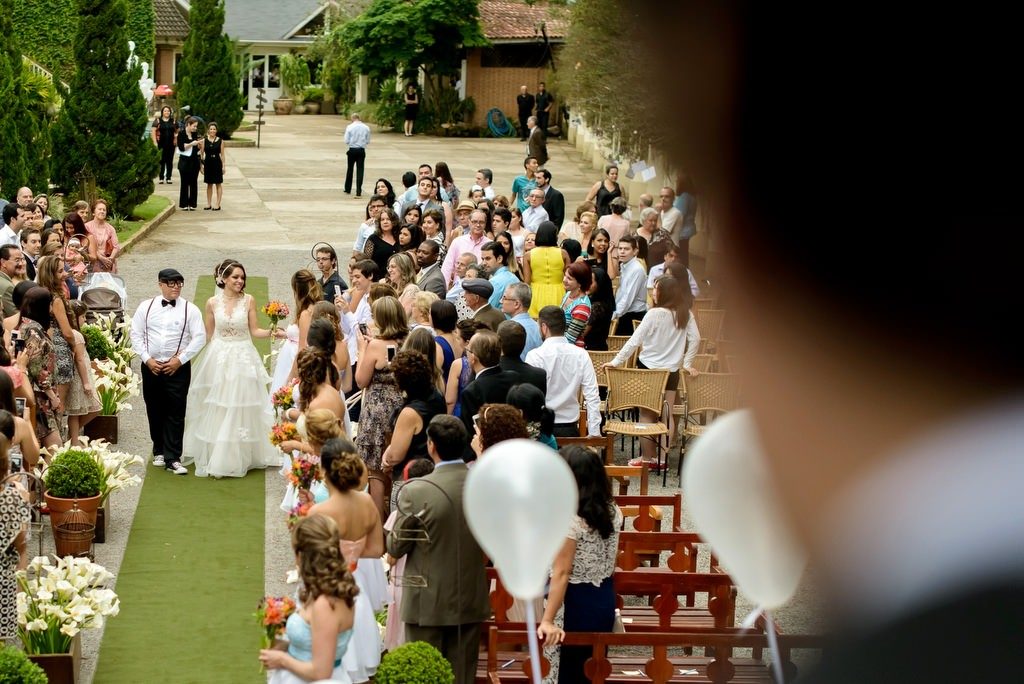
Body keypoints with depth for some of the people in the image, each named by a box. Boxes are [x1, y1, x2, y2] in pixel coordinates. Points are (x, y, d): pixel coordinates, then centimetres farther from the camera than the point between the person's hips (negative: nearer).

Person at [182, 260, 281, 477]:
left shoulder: (248, 301, -3)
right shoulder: (213, 303, 0)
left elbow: (254, 331, -1)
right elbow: (209, 335, 7)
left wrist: (271, 332, -18)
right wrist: (214, 356, 8)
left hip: (243, 359, -1)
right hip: (218, 358, 1)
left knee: (240, 408, 1)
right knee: (217, 409, 4)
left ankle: (239, 457, 11)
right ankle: (216, 457, 14)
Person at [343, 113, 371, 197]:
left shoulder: (350, 127, -8)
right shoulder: (366, 128, -2)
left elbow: (346, 141, -7)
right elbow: (368, 141, 4)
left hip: (352, 150, -1)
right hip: (361, 150, 1)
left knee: (350, 169, 15)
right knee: (360, 170, 3)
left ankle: (348, 190, 25)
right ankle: (358, 192, -2)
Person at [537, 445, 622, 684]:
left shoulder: (568, 519, -22)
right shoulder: (613, 511, 0)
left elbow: (561, 574, -24)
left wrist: (547, 620, -23)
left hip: (575, 603, -7)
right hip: (604, 600, 7)